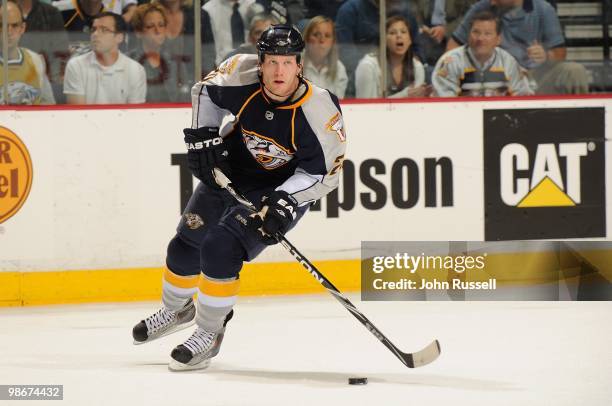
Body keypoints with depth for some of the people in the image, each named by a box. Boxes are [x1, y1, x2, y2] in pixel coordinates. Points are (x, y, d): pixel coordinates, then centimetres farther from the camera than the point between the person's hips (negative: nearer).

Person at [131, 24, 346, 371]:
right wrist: (202, 135, -8)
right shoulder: (243, 74, -21)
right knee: (186, 246, 13)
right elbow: (208, 91, 2)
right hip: (229, 173, 5)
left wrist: (285, 202, -34)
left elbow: (323, 172, -23)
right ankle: (176, 310, 43)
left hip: (285, 189, -5)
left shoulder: (318, 111, -31)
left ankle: (210, 333, -3)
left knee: (221, 250, -21)